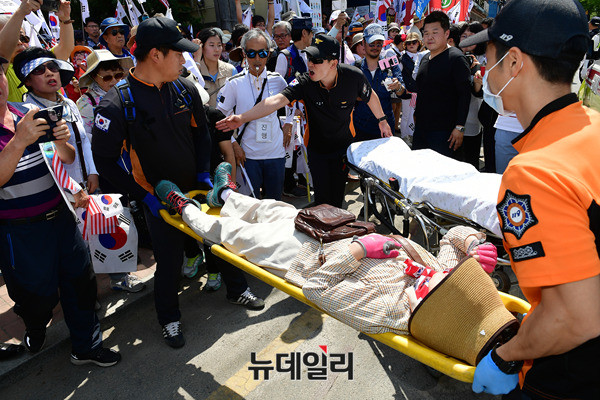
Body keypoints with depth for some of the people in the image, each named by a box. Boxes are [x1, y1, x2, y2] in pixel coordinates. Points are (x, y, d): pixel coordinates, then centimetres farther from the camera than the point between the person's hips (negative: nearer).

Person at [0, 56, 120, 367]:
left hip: (60, 216, 5)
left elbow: (68, 159, 8)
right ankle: (35, 334, 47)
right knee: (38, 295, 12)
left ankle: (86, 346, 30)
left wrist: (61, 141, -12)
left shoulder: (30, 112, 5)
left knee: (80, 280, 11)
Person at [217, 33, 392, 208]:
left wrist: (382, 120, 14)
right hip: (317, 147, 0)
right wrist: (242, 118, -47)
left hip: (344, 146, 0)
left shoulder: (353, 76, -19)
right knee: (322, 198, 2)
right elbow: (276, 101, -35)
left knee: (336, 198, 5)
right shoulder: (305, 82, -23)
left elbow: (370, 96, 2)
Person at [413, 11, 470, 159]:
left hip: (443, 131, -7)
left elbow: (465, 94, -14)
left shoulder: (456, 58, -9)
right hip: (420, 127, 8)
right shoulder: (425, 59, 15)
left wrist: (459, 127, -18)